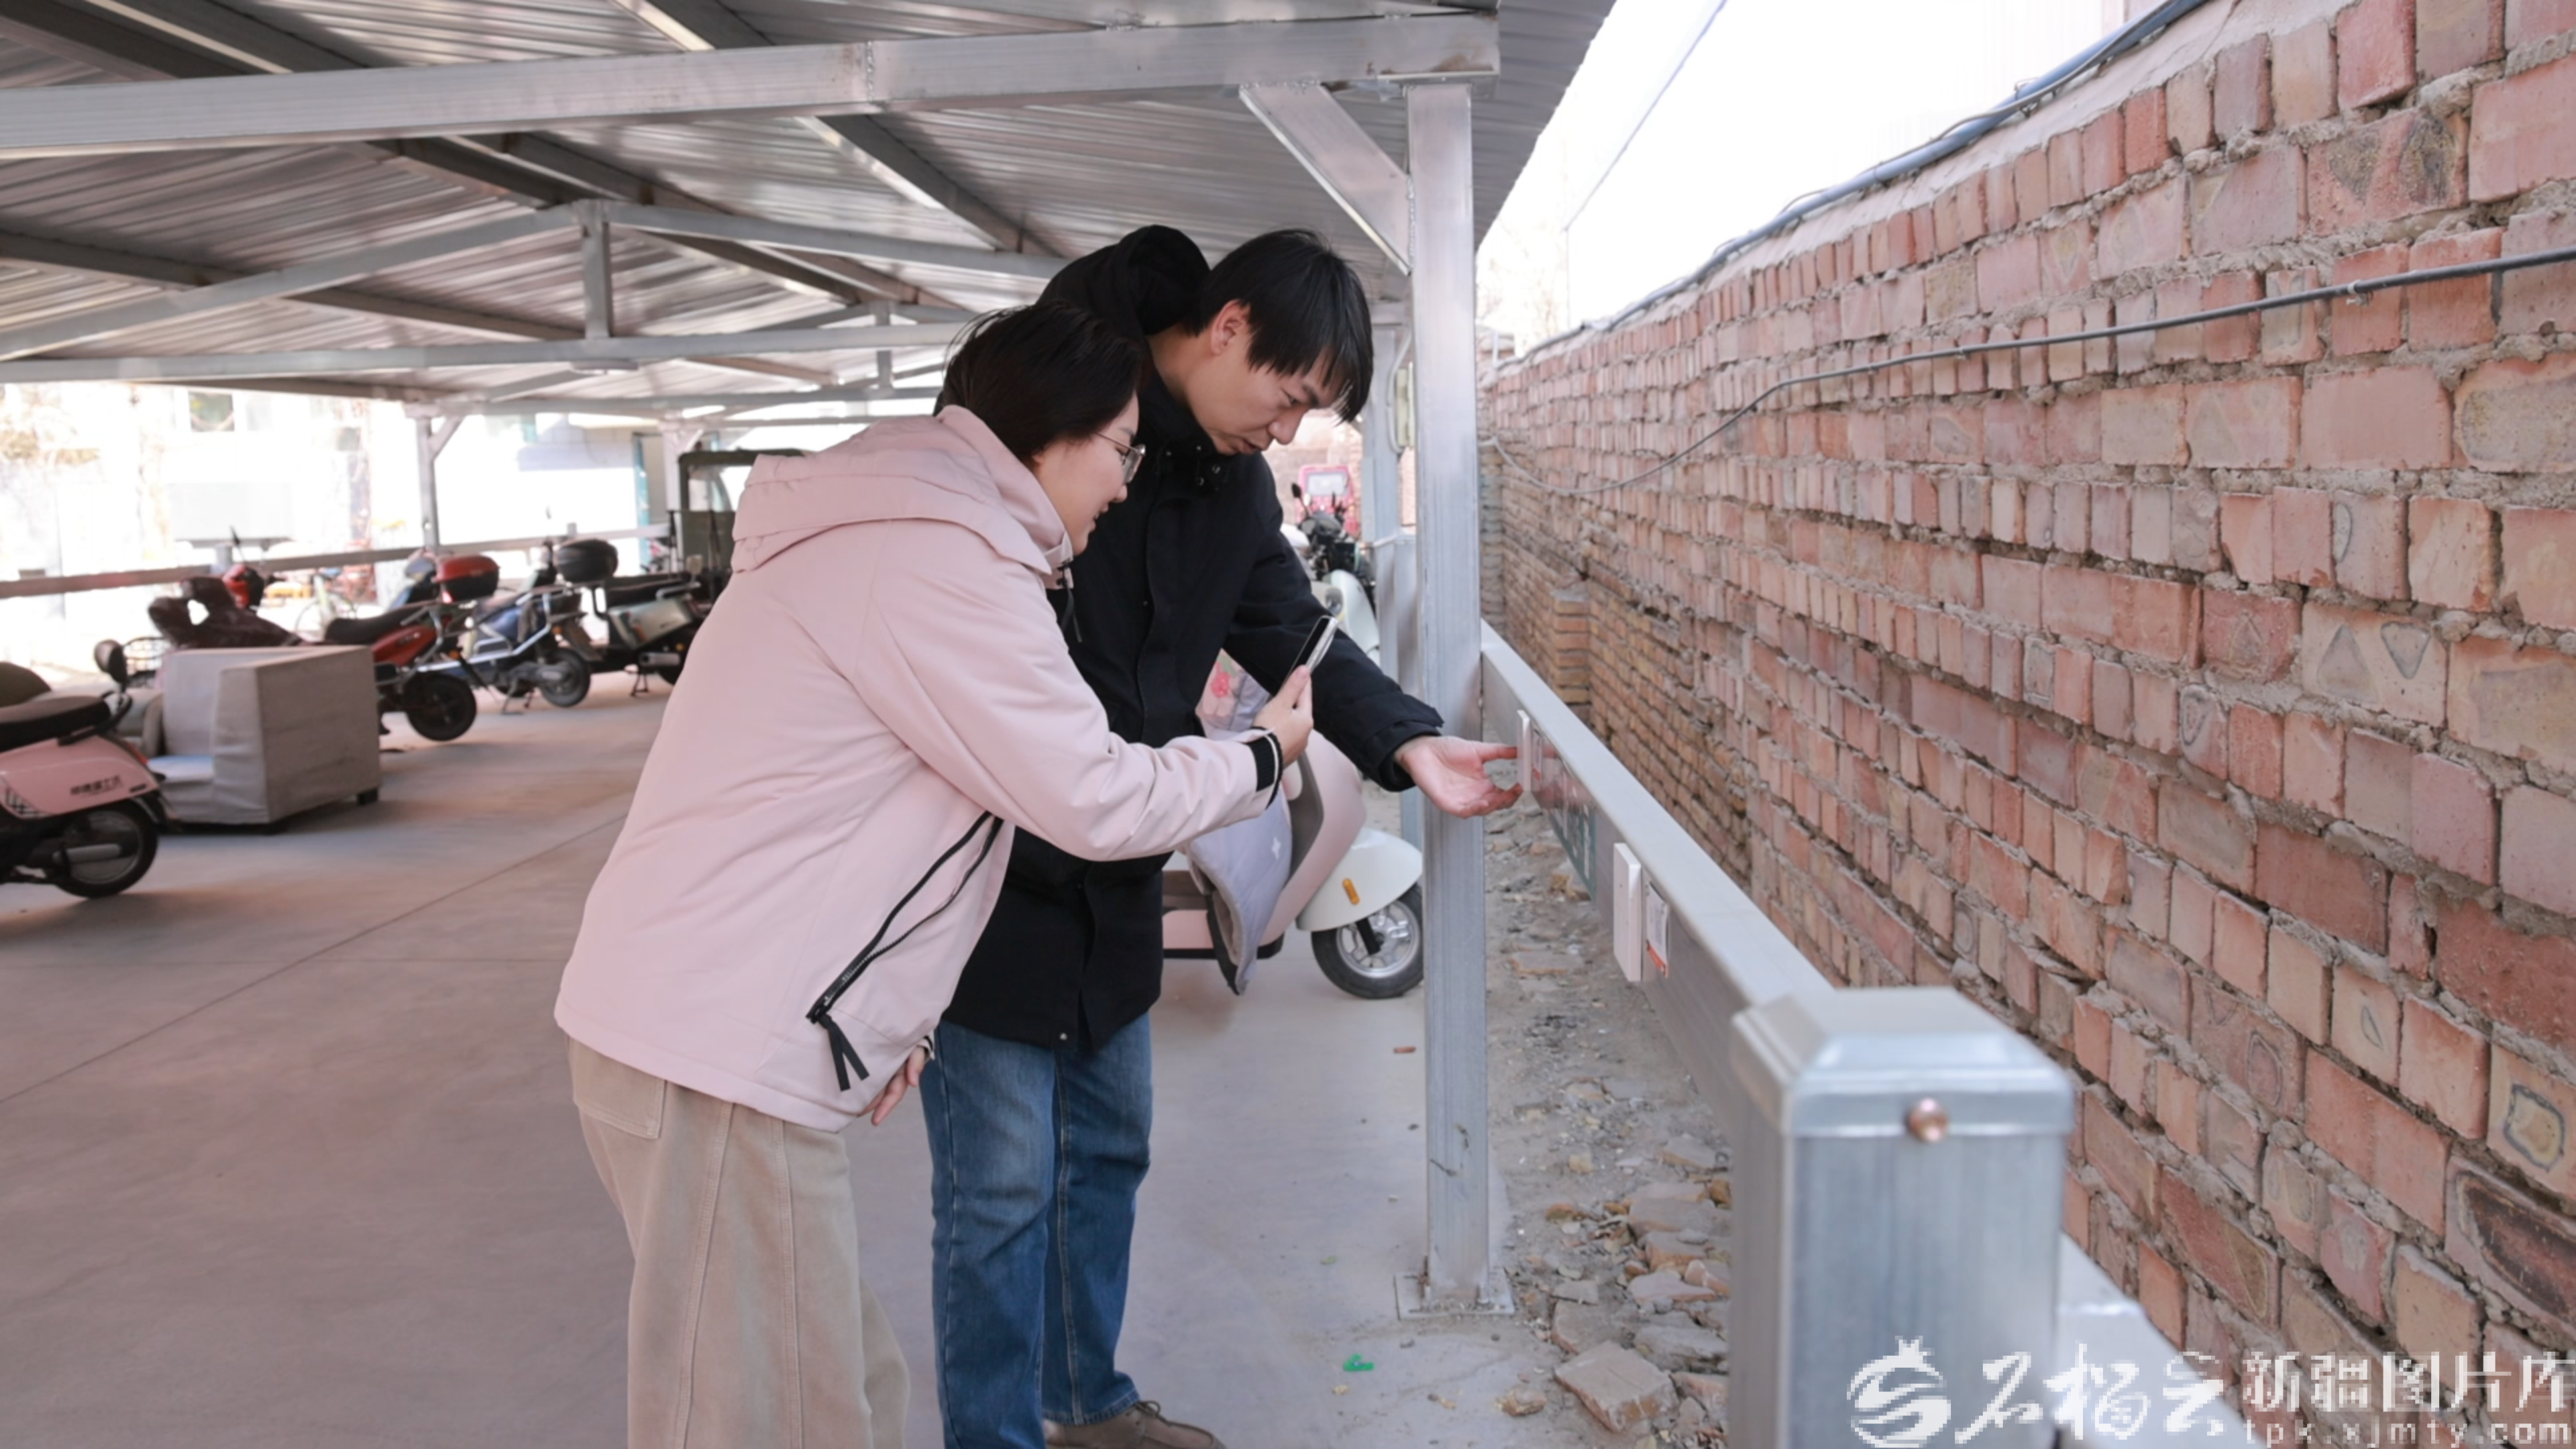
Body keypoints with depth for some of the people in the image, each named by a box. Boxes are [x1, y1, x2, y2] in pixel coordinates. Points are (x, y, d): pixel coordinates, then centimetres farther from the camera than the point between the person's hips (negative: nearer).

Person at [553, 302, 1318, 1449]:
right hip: (722, 1058, -10)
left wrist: (887, 1012, 18)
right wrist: (1267, 754, 3)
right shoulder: (943, 561, -15)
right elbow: (1096, 801, -15)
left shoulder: (893, 530, 19)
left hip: (699, 1024, 10)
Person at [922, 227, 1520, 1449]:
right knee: (1003, 1191, -1)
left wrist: (1407, 741, -10)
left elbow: (1293, 633, 8)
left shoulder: (1233, 479, 5)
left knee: (1107, 1149, 20)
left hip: (1113, 877, 8)